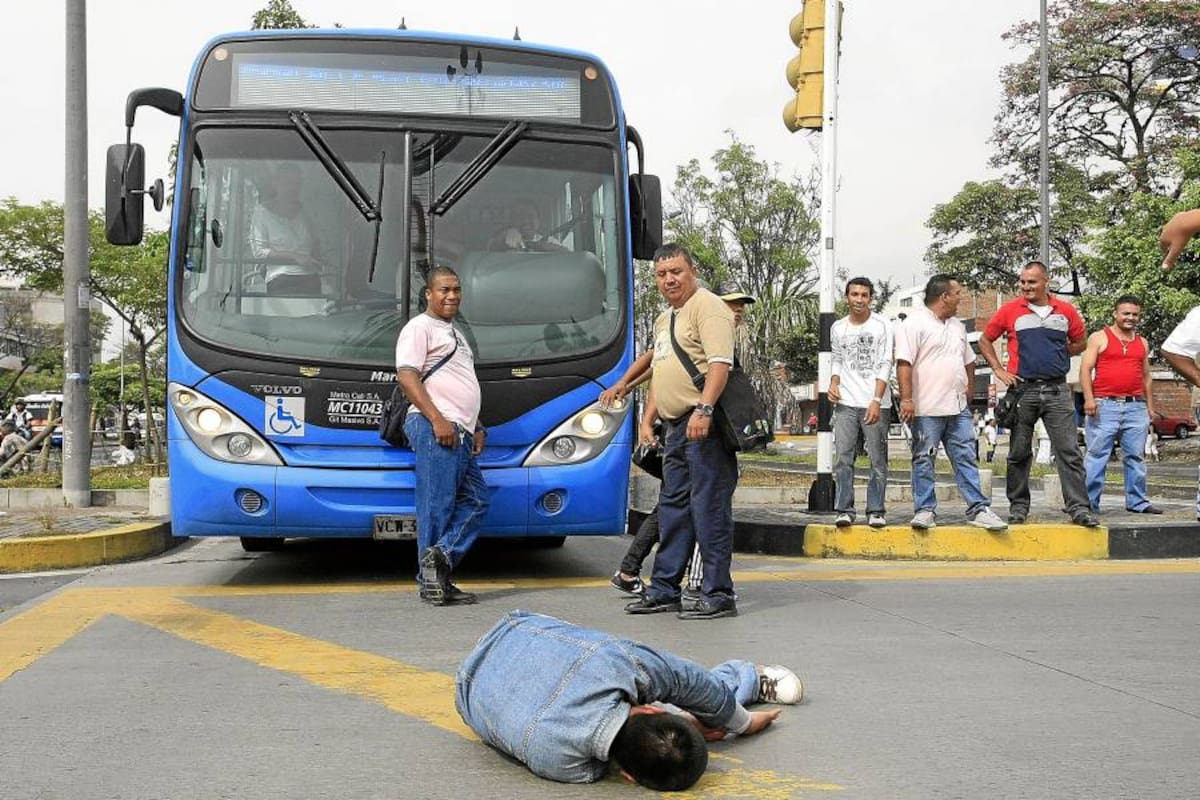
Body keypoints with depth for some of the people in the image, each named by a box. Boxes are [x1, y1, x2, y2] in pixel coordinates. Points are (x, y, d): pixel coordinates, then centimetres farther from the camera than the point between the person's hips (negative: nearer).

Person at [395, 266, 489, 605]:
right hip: (435, 429, -10)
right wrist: (437, 419, -22)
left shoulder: (455, 333, 28)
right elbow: (407, 376, -13)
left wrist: (476, 428, 21)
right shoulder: (419, 327, -1)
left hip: (460, 433, 10)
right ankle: (432, 582, -5)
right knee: (437, 505, -8)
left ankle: (441, 556, -2)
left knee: (476, 500, 5)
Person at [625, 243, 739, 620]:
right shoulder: (664, 319, 22)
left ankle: (718, 595, -1)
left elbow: (720, 362, -19)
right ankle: (664, 590, 21)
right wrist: (647, 419, 22)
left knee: (709, 508, -7)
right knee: (673, 507, 13)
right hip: (675, 426, 10)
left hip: (704, 424, -10)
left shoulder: (707, 306, -8)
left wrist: (703, 410, -28)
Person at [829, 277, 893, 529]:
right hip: (846, 403, 2)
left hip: (876, 404, -2)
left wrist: (876, 400, -14)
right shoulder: (838, 328, 11)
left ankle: (876, 511, 7)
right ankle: (844, 509, 1)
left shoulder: (881, 326, 0)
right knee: (843, 458, -3)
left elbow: (885, 365, -5)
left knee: (878, 460, 1)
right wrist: (834, 383, 1)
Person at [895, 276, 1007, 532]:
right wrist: (907, 399, -21)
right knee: (923, 460, 0)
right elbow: (904, 363, -15)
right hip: (927, 408, -7)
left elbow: (969, 361, 29)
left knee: (966, 458, 5)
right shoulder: (914, 324, -7)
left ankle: (978, 509, 6)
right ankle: (925, 510, 6)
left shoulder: (957, 326, 19)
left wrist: (968, 392, 21)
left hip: (959, 408, 7)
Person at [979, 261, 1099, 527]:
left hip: (1057, 390, 0)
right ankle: (1018, 505, 17)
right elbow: (985, 340, 11)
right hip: (1023, 390, 0)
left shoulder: (1066, 311, 6)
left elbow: (1081, 342, 20)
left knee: (1069, 452, -4)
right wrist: (999, 370, 2)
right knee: (1019, 453, 6)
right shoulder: (1010, 310, 2)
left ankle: (1079, 507, -3)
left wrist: (1057, 354, 5)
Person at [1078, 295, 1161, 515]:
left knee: (1136, 457, 7)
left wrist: (1150, 406, 18)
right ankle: (1088, 502, -3)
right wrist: (1089, 398, -14)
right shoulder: (1099, 338, 4)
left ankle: (1137, 502, 14)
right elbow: (1085, 369, -3)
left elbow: (1146, 377, 25)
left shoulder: (1142, 343, 19)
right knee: (1097, 455, -5)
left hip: (1136, 407, 5)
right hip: (1105, 406, -5)